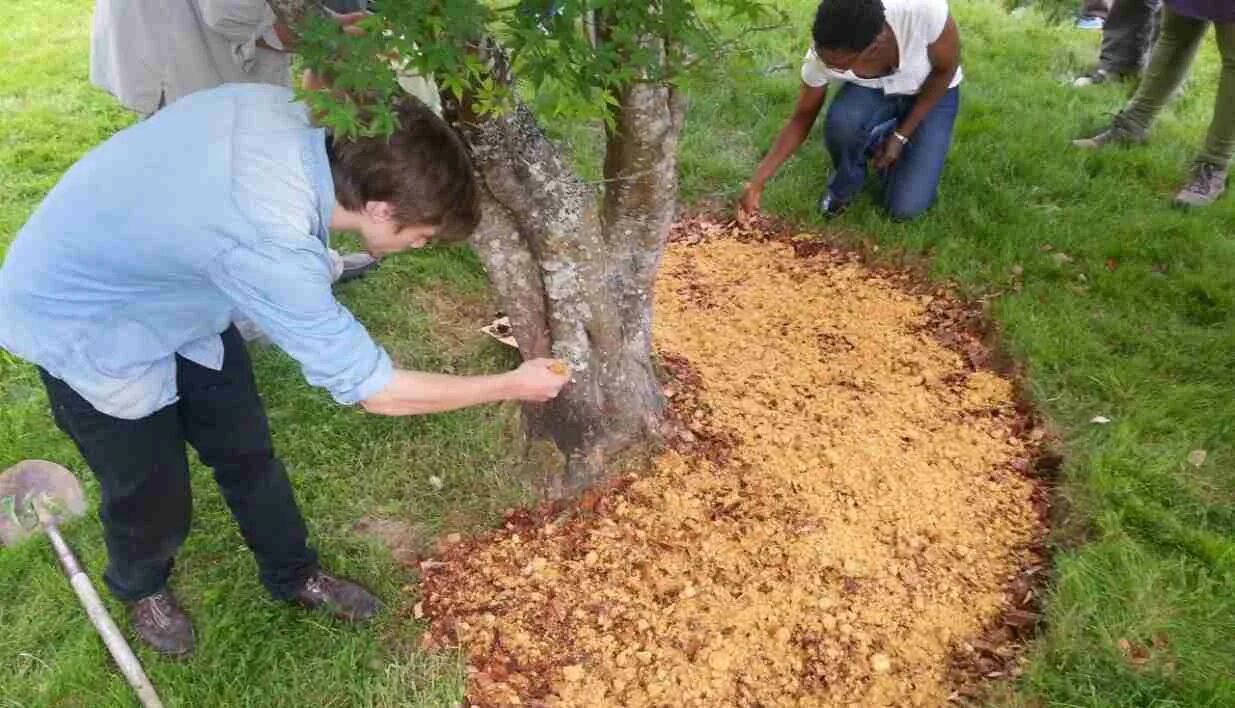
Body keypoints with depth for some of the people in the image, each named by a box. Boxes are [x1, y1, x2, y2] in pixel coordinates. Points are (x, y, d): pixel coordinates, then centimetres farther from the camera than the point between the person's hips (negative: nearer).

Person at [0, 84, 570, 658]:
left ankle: (293, 574, 36)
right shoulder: (270, 244, -42)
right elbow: (372, 389, -31)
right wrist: (512, 386, -21)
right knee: (153, 493, 8)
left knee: (246, 449, 13)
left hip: (159, 282, 7)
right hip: (79, 322, -7)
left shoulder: (284, 110, -21)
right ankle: (141, 587, 42)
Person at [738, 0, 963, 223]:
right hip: (872, 93, 1)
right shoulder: (822, 57, -31)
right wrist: (757, 181, -22)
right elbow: (802, 119, -16)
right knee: (841, 122, -36)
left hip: (931, 94, -1)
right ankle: (844, 185, -2)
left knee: (904, 207, -14)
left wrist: (900, 136, -19)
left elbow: (946, 70, -20)